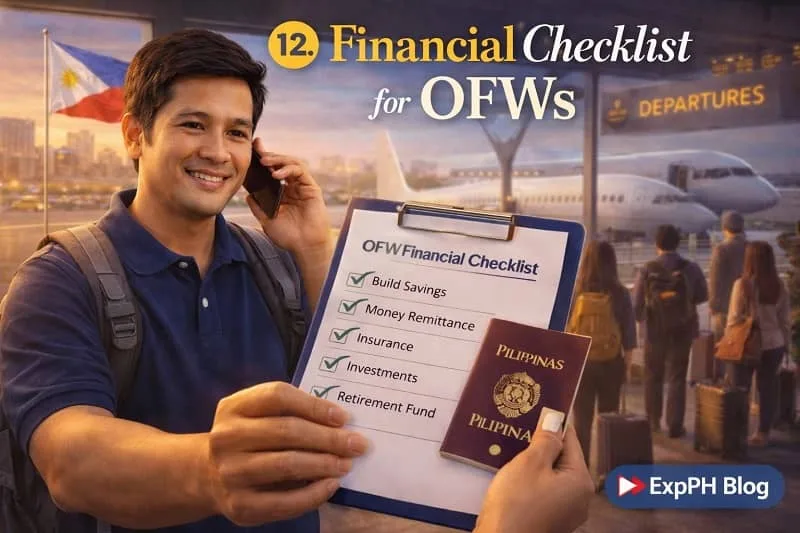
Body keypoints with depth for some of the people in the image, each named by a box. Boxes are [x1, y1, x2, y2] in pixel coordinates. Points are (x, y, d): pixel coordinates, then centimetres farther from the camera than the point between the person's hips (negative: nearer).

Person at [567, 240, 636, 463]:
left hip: (579, 363, 0)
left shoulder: (575, 292, -8)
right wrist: (627, 365, 8)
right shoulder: (619, 293, -7)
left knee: (581, 419, 10)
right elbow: (629, 334, -3)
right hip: (611, 363, 0)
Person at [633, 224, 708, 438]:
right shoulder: (691, 268, -9)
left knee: (653, 376, 16)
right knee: (677, 378, 9)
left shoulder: (647, 270, -12)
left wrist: (640, 318, 11)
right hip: (683, 329, 0)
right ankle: (675, 426, 9)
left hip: (655, 329, 0)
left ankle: (653, 422, 25)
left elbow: (637, 304, -10)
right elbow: (703, 296, 4)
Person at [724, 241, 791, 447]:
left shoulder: (743, 284, -14)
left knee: (741, 389, 8)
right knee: (768, 387, 11)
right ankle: (763, 432, 18)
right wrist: (786, 342, 15)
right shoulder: (779, 285, -2)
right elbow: (784, 319, 4)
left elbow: (735, 317, -11)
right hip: (773, 344, 4)